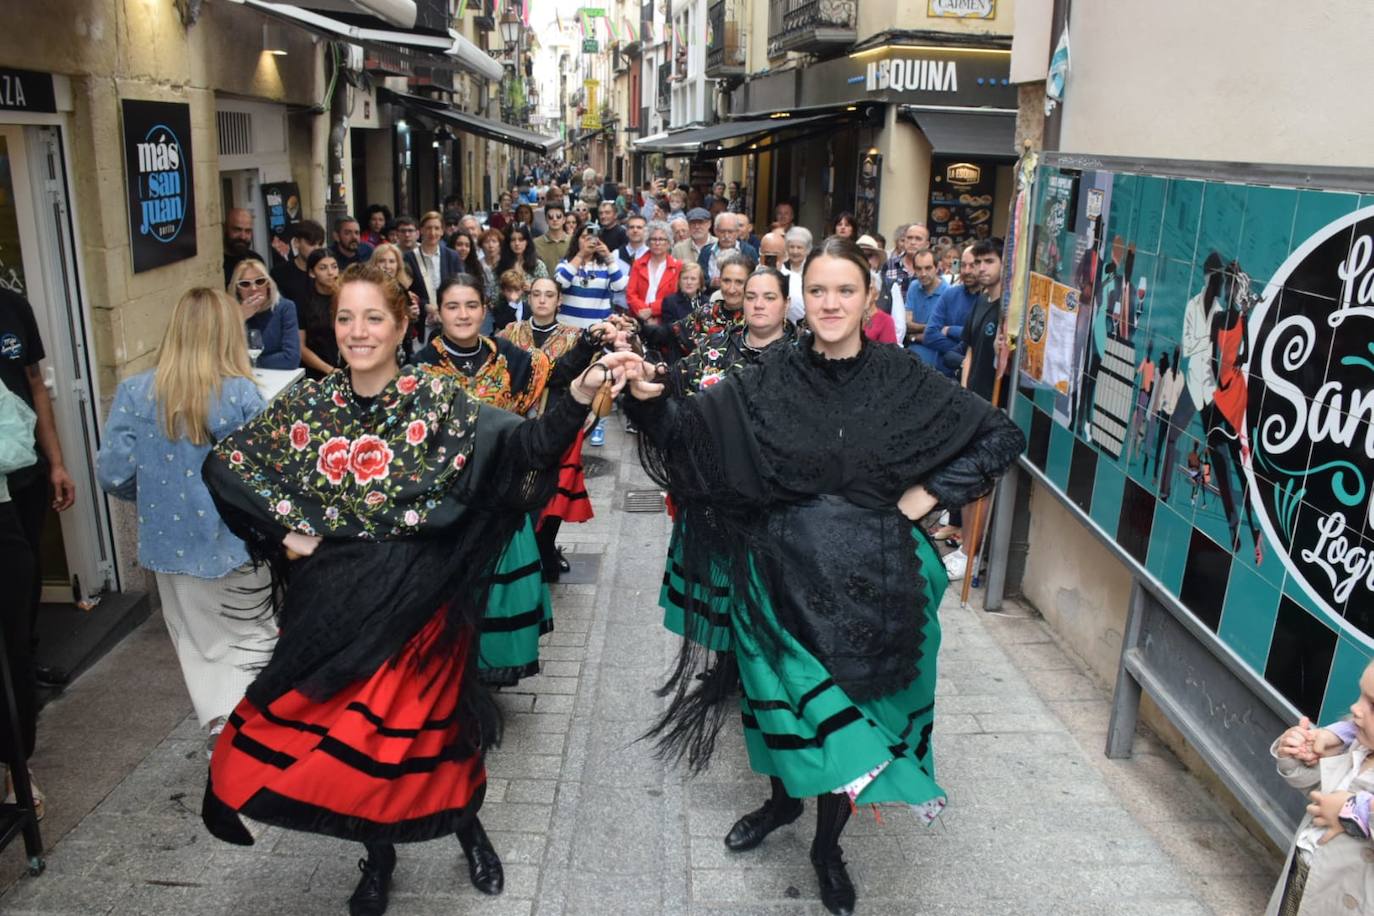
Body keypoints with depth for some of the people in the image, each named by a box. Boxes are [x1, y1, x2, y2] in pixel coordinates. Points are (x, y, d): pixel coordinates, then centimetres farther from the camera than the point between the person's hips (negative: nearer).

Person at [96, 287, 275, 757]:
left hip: (173, 540, 3)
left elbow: (112, 473, -7)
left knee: (199, 641, 20)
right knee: (249, 635, 16)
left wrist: (155, 496, 12)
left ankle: (219, 722, 21)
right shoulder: (241, 394, -18)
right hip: (235, 540, -2)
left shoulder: (134, 392, -9)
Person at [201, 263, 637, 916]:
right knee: (344, 732, 13)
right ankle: (378, 857, 40)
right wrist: (282, 532, -2)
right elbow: (224, 465, 8)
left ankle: (467, 829, 38)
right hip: (330, 602, 3)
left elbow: (520, 446, -23)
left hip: (413, 599, -3)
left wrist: (579, 394, -40)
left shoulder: (435, 399, -9)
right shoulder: (307, 402, 0)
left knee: (415, 724, 7)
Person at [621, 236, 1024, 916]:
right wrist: (650, 399, -29)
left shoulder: (902, 379, -5)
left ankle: (828, 845, 34)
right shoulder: (771, 377, -5)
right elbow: (687, 430, -9)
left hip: (867, 576, 0)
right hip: (784, 568, 0)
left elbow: (1002, 437, 1)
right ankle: (783, 798, 45)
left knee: (852, 699, 12)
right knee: (788, 693, 13)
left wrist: (924, 497, -5)